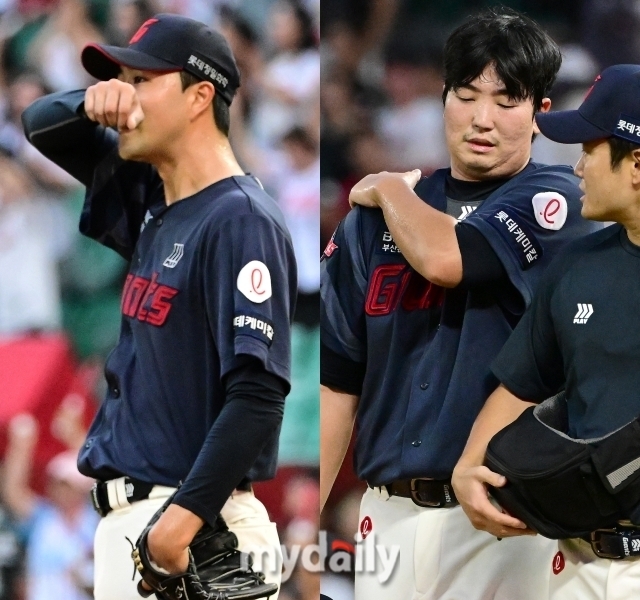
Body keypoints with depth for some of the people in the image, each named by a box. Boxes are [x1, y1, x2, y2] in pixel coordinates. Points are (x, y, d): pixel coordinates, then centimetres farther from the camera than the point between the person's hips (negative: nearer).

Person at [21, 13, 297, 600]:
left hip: (199, 532, -9)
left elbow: (257, 394, -21)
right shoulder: (152, 203, 14)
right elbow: (44, 127, 25)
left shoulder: (242, 221, -12)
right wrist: (94, 103, 1)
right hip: (125, 517, 9)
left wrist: (186, 515, -29)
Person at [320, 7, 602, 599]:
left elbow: (444, 257, -17)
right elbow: (340, 379, 10)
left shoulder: (553, 200, -1)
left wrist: (390, 190, 4)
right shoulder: (374, 218, 11)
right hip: (390, 514, 4)